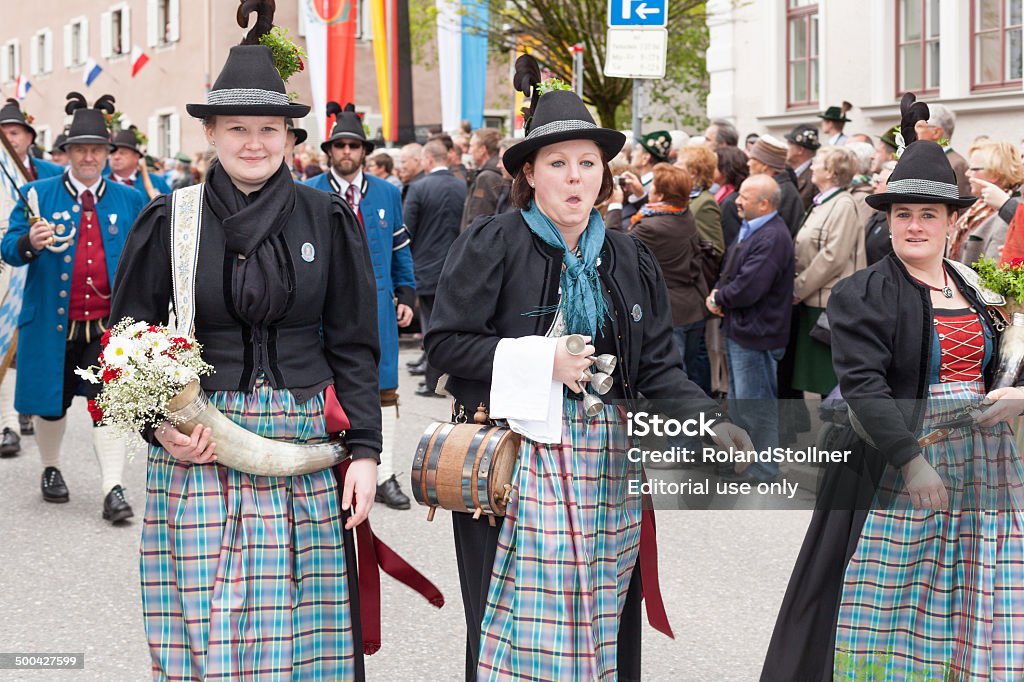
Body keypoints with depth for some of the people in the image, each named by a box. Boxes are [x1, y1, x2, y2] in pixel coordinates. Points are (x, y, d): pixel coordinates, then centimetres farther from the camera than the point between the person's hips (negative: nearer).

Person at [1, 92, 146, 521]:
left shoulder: (128, 201, 7)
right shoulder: (39, 194, 2)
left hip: (108, 323, 0)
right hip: (52, 322, 0)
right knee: (51, 403, 13)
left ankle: (113, 489, -10)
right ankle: (50, 469, 35)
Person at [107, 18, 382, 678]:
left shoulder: (327, 218, 5)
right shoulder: (169, 221, 2)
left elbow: (353, 345, 6)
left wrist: (365, 449, -2)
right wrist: (159, 423, -8)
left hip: (305, 452, 1)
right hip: (198, 451, 0)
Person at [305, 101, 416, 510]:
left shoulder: (387, 194, 9)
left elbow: (401, 250, 13)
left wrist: (406, 295, 5)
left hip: (377, 304, 3)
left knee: (383, 390, 3)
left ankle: (384, 476, 11)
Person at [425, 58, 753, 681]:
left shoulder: (631, 261, 11)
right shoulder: (493, 246, -4)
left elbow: (658, 367, 7)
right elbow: (445, 343, -8)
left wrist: (711, 423, -9)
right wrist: (543, 360, -14)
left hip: (605, 468, 5)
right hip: (516, 466, -4)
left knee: (603, 624, 7)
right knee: (519, 625, -3)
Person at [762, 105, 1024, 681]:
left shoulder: (977, 289, 12)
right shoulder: (862, 294, -3)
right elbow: (863, 384, -13)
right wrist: (911, 459, -21)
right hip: (895, 463, -4)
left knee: (975, 613, 5)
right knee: (888, 607, 0)